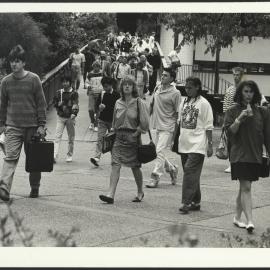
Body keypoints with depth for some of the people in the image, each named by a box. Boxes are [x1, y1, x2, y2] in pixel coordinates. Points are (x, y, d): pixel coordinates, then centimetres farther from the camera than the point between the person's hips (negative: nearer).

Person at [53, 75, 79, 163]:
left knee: (71, 138, 7)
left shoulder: (74, 93, -1)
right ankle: (55, 155, -15)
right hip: (60, 117, 1)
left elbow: (76, 105, -9)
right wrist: (58, 104, -7)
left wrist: (74, 114, -25)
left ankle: (69, 155, 20)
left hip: (70, 117, -1)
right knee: (58, 136, -9)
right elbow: (54, 102, 16)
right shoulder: (59, 93, 7)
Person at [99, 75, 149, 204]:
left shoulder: (139, 103, -5)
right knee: (115, 164, -9)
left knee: (135, 167, 7)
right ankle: (111, 194, -14)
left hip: (133, 137, -3)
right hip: (119, 137, 3)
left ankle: (140, 192, 28)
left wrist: (138, 132, -10)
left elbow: (144, 122, -8)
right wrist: (116, 132, 15)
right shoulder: (118, 103, 8)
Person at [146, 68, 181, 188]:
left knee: (159, 151, -14)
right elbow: (152, 105, 19)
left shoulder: (175, 93, -10)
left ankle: (155, 177, -8)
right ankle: (172, 169, 35)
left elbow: (178, 113, -8)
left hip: (167, 127, -7)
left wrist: (176, 132, -10)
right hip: (157, 125, 7)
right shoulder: (157, 88, 7)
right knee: (158, 152, 13)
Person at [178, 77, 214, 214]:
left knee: (190, 171, -14)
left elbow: (209, 126, -6)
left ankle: (186, 202, -14)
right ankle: (195, 202, 19)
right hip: (184, 144, 6)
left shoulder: (204, 104, -5)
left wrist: (210, 144, -8)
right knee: (191, 174, 10)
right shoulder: (183, 103, 13)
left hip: (197, 145, -6)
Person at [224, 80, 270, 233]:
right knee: (246, 187, -11)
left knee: (244, 187, 13)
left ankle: (238, 217, 28)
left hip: (255, 156, 3)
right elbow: (229, 131, -5)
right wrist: (240, 119, -18)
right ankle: (250, 221, -16)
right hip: (239, 155, -3)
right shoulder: (233, 111, 1)